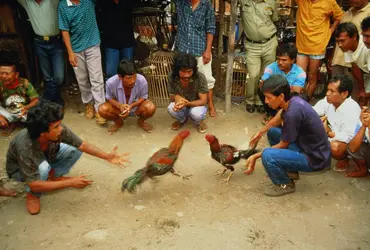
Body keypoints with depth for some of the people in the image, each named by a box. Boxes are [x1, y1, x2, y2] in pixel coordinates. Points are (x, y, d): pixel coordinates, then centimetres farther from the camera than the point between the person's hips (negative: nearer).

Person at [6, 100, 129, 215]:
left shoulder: (58, 129, -30)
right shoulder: (25, 147, -42)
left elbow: (81, 145, -17)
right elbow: (34, 185, -37)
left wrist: (107, 156, -27)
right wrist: (70, 183, -37)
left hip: (45, 158, 5)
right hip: (19, 168, -4)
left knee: (75, 149, -15)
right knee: (43, 168, -37)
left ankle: (53, 176, 5)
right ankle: (32, 195, -6)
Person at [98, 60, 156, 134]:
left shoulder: (142, 81, -31)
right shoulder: (111, 82, -29)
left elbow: (143, 97, -14)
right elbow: (109, 98, -10)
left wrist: (131, 106, -31)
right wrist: (120, 106, -31)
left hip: (137, 105, 0)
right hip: (119, 106, 1)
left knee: (151, 108, -31)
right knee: (102, 110, -26)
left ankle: (141, 121, 7)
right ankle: (118, 122, 9)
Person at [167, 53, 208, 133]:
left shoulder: (200, 77, -27)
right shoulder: (172, 77, -20)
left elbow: (203, 101, -23)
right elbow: (171, 97, -9)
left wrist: (187, 103, -42)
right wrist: (176, 97, -36)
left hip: (197, 105, -2)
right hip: (182, 106, 2)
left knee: (196, 113, -36)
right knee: (171, 108, -30)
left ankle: (199, 122, 5)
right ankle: (182, 120, 8)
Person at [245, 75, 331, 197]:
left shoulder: (292, 113, -30)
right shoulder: (293, 100, -4)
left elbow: (283, 145, -17)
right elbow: (277, 119, 18)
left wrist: (256, 156, -10)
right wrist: (260, 132, 19)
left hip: (315, 159, -9)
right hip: (309, 146, 9)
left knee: (267, 155, -26)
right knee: (272, 131, 15)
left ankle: (286, 185, 4)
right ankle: (291, 170, 22)